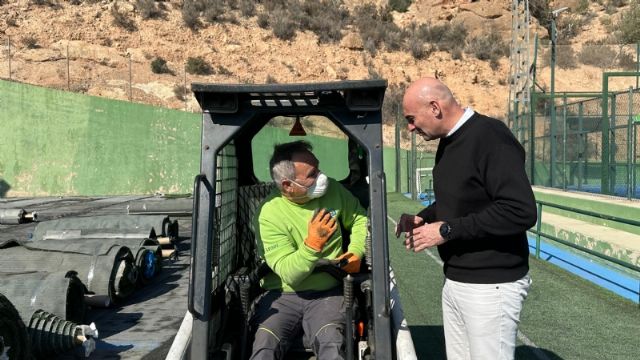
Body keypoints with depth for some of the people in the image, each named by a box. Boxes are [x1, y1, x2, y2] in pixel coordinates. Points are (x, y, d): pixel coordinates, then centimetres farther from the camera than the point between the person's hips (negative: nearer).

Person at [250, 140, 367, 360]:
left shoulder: (332, 190, 0)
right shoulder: (269, 214, -12)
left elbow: (359, 218, 18)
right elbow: (288, 274, -17)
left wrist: (356, 252, 2)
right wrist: (313, 244, -30)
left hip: (328, 294, 2)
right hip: (283, 295, -1)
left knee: (331, 342, -30)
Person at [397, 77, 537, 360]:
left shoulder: (490, 137, -19)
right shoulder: (448, 142, 10)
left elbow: (521, 211, -28)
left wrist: (447, 230, -23)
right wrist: (424, 218, 4)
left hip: (491, 286, -9)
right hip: (454, 281, 9)